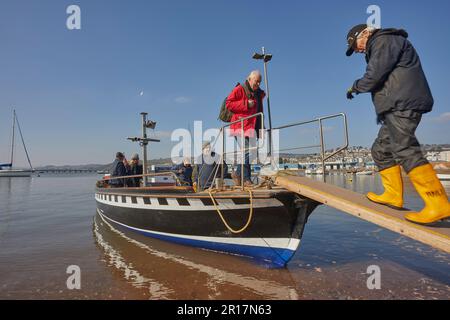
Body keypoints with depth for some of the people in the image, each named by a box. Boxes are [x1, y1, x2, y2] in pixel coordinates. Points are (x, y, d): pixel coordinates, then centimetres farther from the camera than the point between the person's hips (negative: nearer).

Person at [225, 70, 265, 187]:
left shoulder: (259, 94, 20)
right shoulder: (239, 89, -2)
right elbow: (228, 104, -9)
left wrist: (260, 126, 22)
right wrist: (245, 104, -14)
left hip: (251, 127, 7)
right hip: (240, 126, -7)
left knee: (246, 153, 6)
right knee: (246, 151, -15)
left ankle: (238, 175, 21)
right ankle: (246, 179, -6)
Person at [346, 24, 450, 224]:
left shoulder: (383, 40, -1)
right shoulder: (378, 48, 30)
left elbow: (374, 76, -13)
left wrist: (355, 87, 6)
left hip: (402, 104, -11)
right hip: (396, 108, 11)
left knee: (404, 150, -20)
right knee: (381, 150, 11)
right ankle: (393, 195, 14)